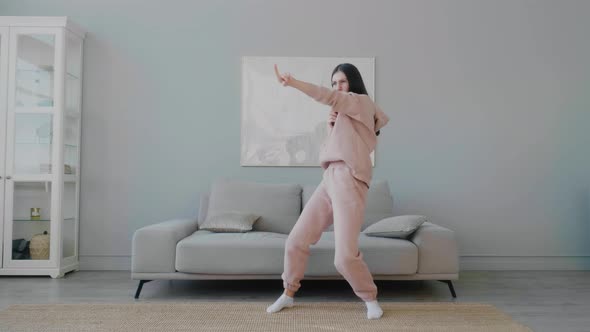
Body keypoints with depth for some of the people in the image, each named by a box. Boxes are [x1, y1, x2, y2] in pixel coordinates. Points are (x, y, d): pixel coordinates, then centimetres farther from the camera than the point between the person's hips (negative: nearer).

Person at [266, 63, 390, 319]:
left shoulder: (363, 102, 4)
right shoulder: (344, 113, 28)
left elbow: (328, 97, -15)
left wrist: (292, 82, -19)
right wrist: (331, 128, 8)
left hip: (349, 181, -8)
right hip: (329, 180, 8)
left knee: (345, 257, -14)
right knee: (296, 241, 5)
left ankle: (370, 299, 11)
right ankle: (288, 294, 22)